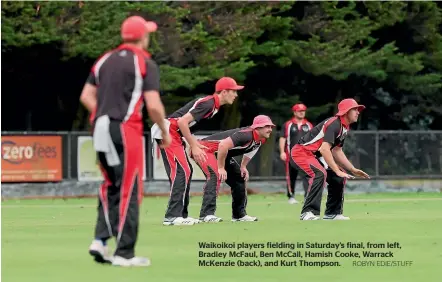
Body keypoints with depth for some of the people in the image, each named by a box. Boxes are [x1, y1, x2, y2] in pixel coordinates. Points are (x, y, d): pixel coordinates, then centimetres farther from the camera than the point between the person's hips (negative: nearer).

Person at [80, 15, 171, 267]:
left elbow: (86, 97, 12)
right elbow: (153, 105, -12)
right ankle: (124, 253, -2)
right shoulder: (145, 63, -4)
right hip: (126, 130, -6)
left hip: (100, 130, 7)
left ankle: (101, 240, 5)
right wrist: (165, 132, 2)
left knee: (111, 186, 18)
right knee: (129, 191, -2)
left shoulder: (105, 60, 14)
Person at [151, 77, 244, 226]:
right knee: (182, 171, -16)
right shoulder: (208, 103, -16)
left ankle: (181, 214, 17)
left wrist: (195, 143, 10)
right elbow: (182, 122, -24)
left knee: (186, 171, 13)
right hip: (167, 132, -11)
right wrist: (193, 146, -19)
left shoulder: (213, 105, 14)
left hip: (174, 134, 11)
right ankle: (172, 216, -20)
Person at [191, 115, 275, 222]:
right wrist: (221, 168, -31)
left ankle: (239, 214, 24)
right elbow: (223, 145, -39)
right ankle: (207, 214, -37)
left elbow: (249, 150, 22)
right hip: (206, 148, -11)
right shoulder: (246, 135, -30)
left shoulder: (260, 140, 0)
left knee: (239, 177, 13)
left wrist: (243, 167, 9)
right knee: (215, 175, -31)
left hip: (221, 153, 11)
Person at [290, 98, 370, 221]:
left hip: (315, 156, 10)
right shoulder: (334, 124, -22)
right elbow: (324, 149, -32)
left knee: (339, 177, 9)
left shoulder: (345, 128, 9)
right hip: (301, 152, -10)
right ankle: (308, 212, -33)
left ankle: (332, 213, 18)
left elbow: (337, 151, 19)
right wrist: (338, 171, -32)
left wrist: (353, 170, 13)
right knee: (320, 173, -33)